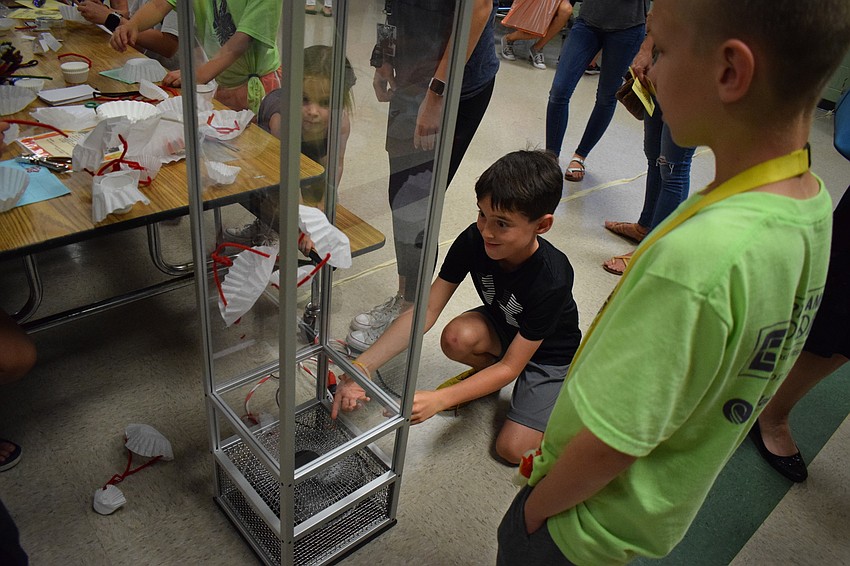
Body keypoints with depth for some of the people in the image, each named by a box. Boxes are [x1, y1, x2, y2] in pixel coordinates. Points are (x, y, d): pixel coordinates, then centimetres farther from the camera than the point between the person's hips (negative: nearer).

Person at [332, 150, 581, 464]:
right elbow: (425, 311, -24)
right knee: (456, 338, -31)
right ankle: (485, 371, 5)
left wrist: (437, 400, -40)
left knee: (512, 449, -17)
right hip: (501, 325, 4)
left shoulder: (552, 280, -37)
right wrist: (360, 368, -32)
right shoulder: (474, 240, -25)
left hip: (550, 353, -4)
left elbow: (511, 367, -31)